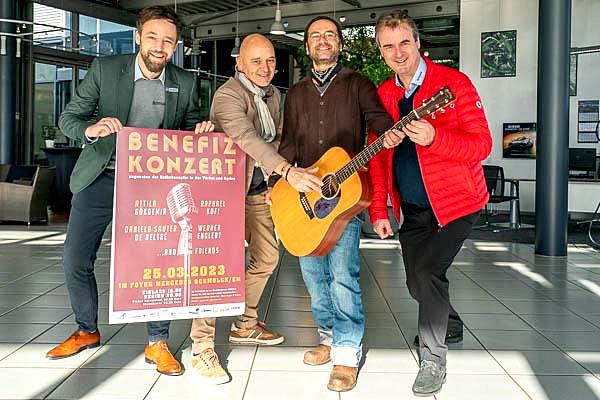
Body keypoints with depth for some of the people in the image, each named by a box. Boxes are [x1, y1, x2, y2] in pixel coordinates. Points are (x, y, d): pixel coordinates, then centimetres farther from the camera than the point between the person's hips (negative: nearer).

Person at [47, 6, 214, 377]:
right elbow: (68, 117, -4)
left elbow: (190, 132, 11)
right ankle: (87, 331, 28)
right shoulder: (105, 69, -7)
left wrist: (201, 131, -13)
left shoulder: (186, 83, -2)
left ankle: (158, 343, 11)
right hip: (101, 178, 1)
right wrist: (91, 130, -27)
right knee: (75, 261, 4)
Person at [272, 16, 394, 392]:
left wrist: (390, 133, -35)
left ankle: (347, 352, -2)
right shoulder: (297, 94, 18)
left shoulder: (357, 85, 5)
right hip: (304, 194, 5)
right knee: (313, 273, 9)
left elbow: (377, 115, -11)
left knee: (342, 273, -13)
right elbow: (289, 143, 17)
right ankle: (330, 337, 25)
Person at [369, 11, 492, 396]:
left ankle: (433, 360, -1)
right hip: (412, 209, 6)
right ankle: (448, 320, 47)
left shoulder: (453, 82, -13)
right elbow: (378, 157, 7)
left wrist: (433, 138, -35)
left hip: (457, 204, -6)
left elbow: (482, 144, -18)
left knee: (427, 271, -20)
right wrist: (378, 210, 3)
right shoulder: (382, 95, 4)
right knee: (417, 285, 14)